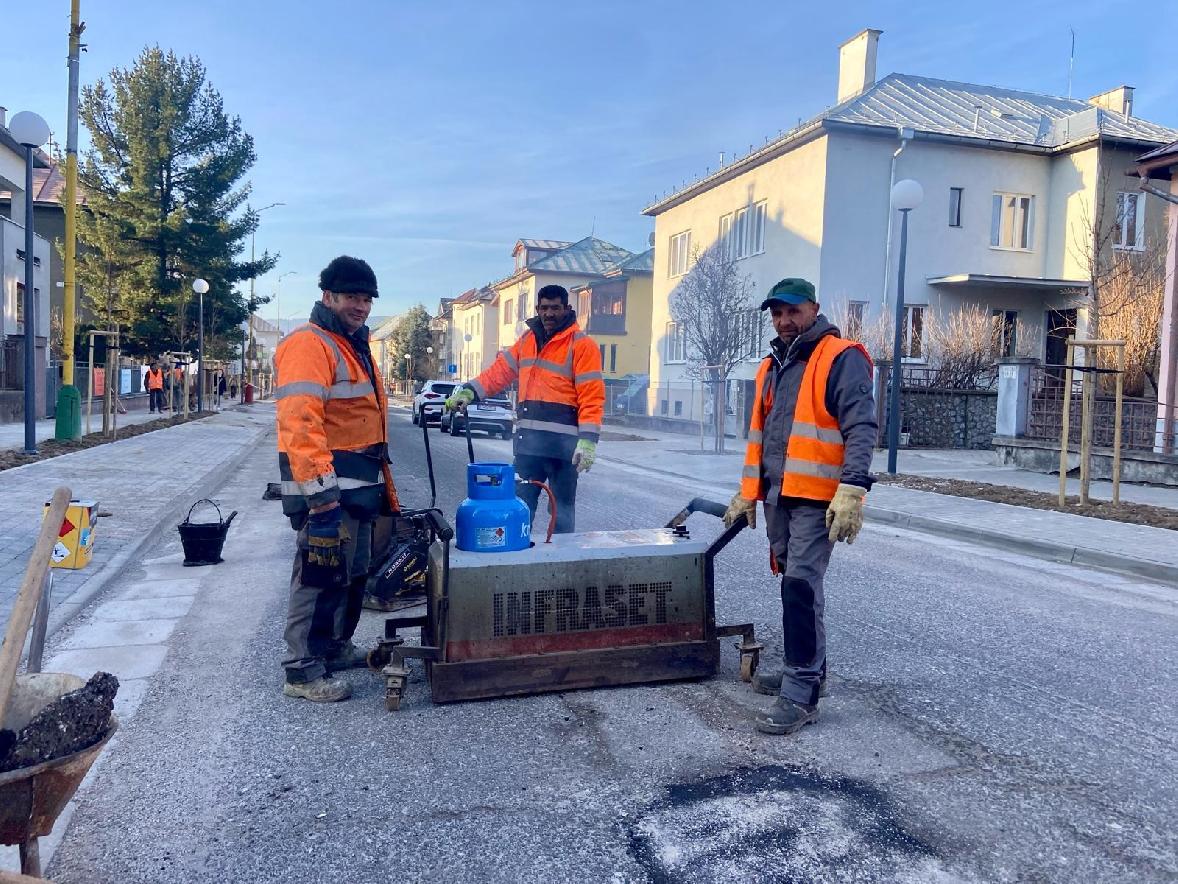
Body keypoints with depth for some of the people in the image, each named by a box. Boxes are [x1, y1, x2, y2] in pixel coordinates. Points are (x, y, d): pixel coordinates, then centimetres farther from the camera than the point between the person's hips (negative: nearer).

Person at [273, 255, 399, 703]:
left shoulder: (355, 346, 18)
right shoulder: (309, 345, -13)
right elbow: (300, 423, -24)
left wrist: (382, 484, 23)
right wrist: (321, 492, -30)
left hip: (360, 486, 10)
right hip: (327, 488, -10)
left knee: (353, 572, 18)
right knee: (322, 576, -6)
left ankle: (336, 646, 33)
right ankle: (303, 670, 4)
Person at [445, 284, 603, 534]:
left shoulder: (581, 345, -6)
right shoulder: (527, 340, 15)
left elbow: (592, 396, -12)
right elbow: (500, 370, 17)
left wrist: (587, 440, -19)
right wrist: (468, 391, 2)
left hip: (562, 444, -6)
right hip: (527, 441, 6)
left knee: (562, 509, 5)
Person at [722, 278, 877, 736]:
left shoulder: (842, 358, -7)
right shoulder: (772, 365, 18)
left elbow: (860, 429, -15)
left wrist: (852, 490, -24)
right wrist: (748, 491, 21)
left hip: (816, 499, -8)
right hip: (778, 496, 8)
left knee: (801, 588, -10)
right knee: (794, 585, 15)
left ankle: (801, 694, -4)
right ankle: (804, 668, 29)